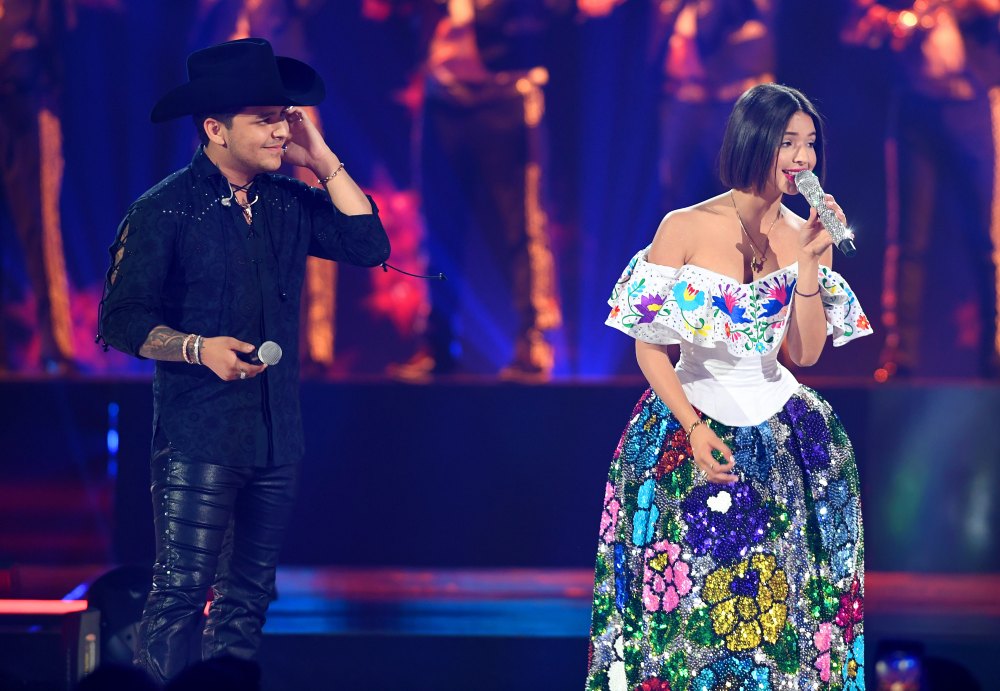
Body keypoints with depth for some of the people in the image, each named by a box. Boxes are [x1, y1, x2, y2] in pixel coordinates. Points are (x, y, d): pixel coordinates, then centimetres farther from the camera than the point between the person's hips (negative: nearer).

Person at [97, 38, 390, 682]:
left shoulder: (288, 203, 10)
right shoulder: (164, 210, -6)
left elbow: (370, 246, 0)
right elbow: (122, 321, -6)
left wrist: (324, 163, -2)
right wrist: (198, 348, -21)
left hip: (277, 433, 6)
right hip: (199, 436, -6)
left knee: (249, 594, 9)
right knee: (182, 592, -11)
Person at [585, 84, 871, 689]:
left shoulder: (805, 236, -1)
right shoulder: (686, 229, -11)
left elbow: (806, 353, -9)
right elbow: (649, 346, -7)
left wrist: (806, 263, -19)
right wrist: (694, 428, -14)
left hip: (783, 439, 3)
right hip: (691, 420, -2)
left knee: (779, 608, 3)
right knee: (684, 597, 2)